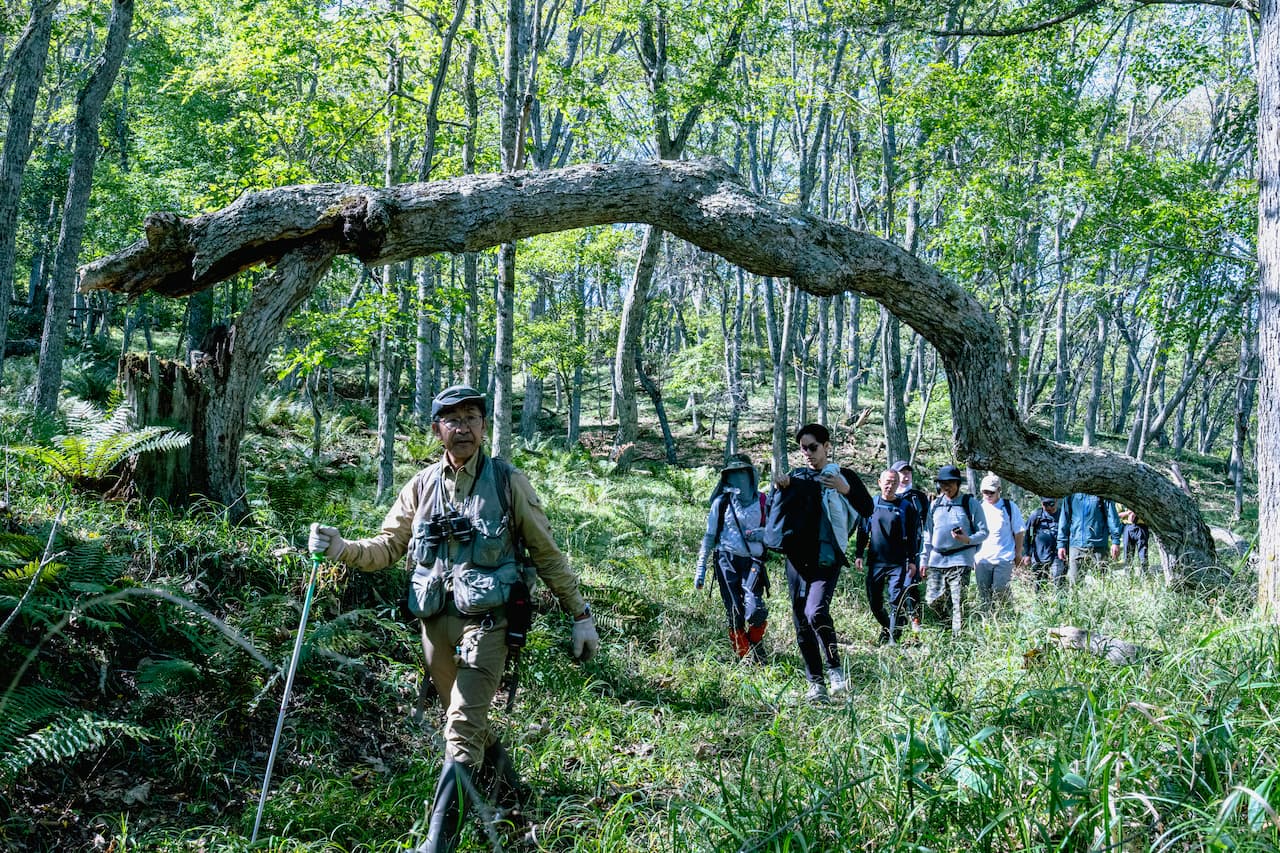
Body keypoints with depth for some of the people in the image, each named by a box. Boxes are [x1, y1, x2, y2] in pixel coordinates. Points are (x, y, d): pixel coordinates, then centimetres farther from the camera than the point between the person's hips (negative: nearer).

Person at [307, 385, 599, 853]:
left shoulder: (508, 483, -1)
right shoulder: (421, 487, 7)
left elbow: (548, 554, 4)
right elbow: (387, 547, 8)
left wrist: (581, 615, 4)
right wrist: (342, 548, -12)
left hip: (485, 621, -4)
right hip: (435, 622, 4)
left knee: (463, 727, -12)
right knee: (465, 717, 16)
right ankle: (502, 780, 42)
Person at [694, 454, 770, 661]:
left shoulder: (762, 502, 7)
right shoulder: (721, 502, 8)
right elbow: (709, 536, 13)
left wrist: (762, 534, -10)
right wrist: (700, 567, 8)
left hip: (753, 561, -1)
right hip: (727, 561, 1)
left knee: (755, 610, -17)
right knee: (734, 614, -3)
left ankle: (757, 650, 10)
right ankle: (742, 658, 11)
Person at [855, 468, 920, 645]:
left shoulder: (906, 506, 0)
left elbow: (913, 536, 2)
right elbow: (862, 531, 13)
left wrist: (912, 560, -2)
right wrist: (858, 554, 7)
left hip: (898, 564, -3)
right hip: (875, 562, 3)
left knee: (896, 603, -7)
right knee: (874, 602, 9)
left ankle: (893, 638, -1)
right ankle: (886, 628, 32)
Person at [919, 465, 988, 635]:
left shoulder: (970, 503, 0)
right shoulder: (935, 504, 13)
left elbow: (983, 532, 0)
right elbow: (928, 534, 18)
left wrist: (968, 540, -20)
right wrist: (924, 560, 14)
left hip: (960, 561, -4)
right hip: (936, 560, 4)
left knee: (958, 603, -6)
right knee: (932, 601, 2)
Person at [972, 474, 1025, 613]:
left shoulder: (1010, 507, 2)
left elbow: (1019, 532, 5)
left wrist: (1018, 553, 2)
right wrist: (972, 556, 10)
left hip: (1004, 559, -3)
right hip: (982, 559, 3)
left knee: (1000, 593, -8)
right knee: (983, 595, 6)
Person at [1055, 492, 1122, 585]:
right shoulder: (1071, 494, 10)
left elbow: (1112, 517, 2)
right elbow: (1064, 518, 14)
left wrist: (1115, 541, -6)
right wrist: (1061, 544, 9)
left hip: (1097, 546, -2)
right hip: (1075, 545, 2)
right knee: (1074, 582, 0)